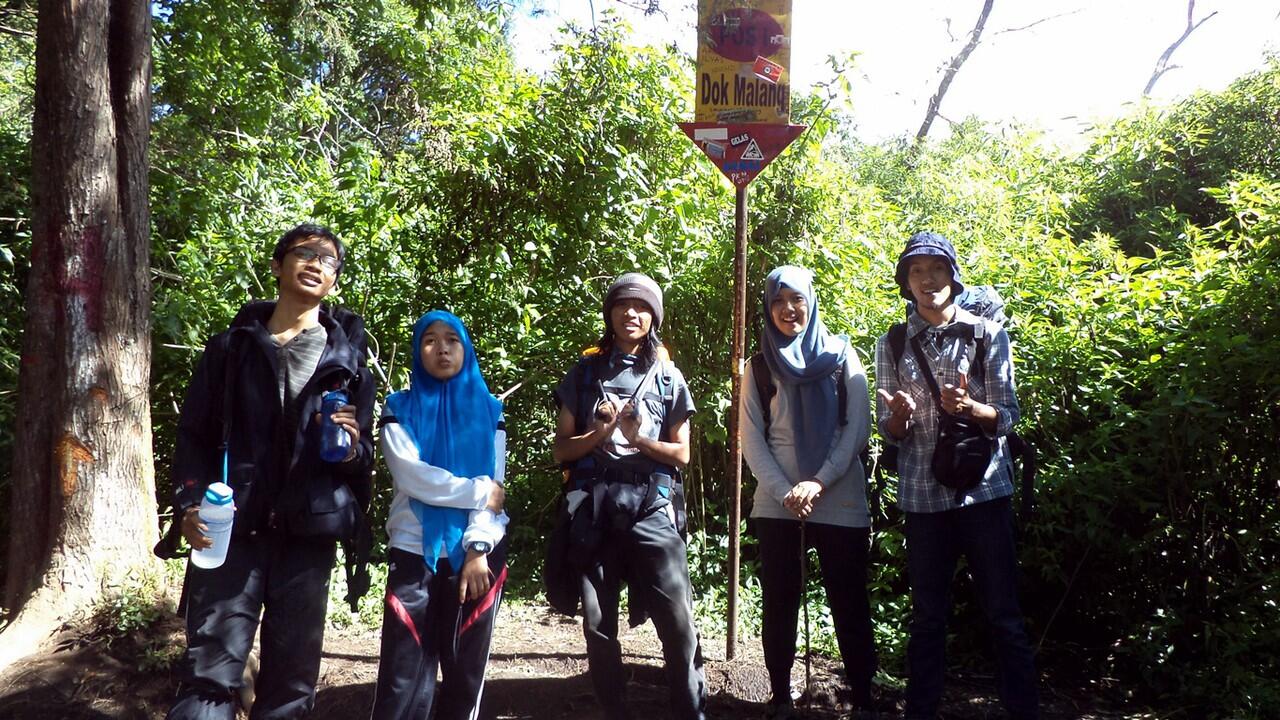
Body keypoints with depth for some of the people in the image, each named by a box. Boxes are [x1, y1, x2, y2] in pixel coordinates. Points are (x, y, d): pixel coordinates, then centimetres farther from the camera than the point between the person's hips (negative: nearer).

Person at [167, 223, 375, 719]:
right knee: (210, 673, -7)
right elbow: (194, 433, 7)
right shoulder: (232, 346, 9)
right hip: (231, 530, -1)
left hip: (309, 536, 1)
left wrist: (352, 447, -13)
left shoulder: (348, 359, 10)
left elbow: (365, 456, 11)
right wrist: (189, 504, -8)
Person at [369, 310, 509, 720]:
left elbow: (494, 485, 0)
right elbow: (410, 476, -10)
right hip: (414, 552, -1)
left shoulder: (487, 409, 9)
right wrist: (478, 491, -10)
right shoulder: (401, 409, 6)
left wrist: (478, 550, -11)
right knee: (403, 675, -4)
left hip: (477, 554, 2)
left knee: (466, 670, 7)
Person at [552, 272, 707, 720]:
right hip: (594, 504, 1)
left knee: (678, 620, -10)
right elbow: (561, 449, 9)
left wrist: (639, 439, -8)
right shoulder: (585, 373, 11)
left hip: (650, 504, -1)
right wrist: (598, 434, -10)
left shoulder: (668, 378, 11)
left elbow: (681, 454, 10)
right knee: (598, 624, 5)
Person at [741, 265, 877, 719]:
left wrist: (817, 483, -14)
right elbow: (751, 439, 2)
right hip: (776, 504, 2)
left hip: (841, 502, -1)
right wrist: (786, 492, -11)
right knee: (779, 604, 5)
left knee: (849, 604, 2)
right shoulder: (760, 367, 7)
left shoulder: (842, 357, 3)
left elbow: (858, 429, -2)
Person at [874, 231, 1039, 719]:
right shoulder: (892, 345, 5)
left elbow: (1006, 418, -1)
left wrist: (968, 407, -22)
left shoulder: (987, 335, 1)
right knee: (927, 618, 10)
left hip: (984, 491, -1)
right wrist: (900, 415, -19)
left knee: (1004, 615, 3)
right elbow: (890, 433, 4)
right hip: (923, 496, 2)